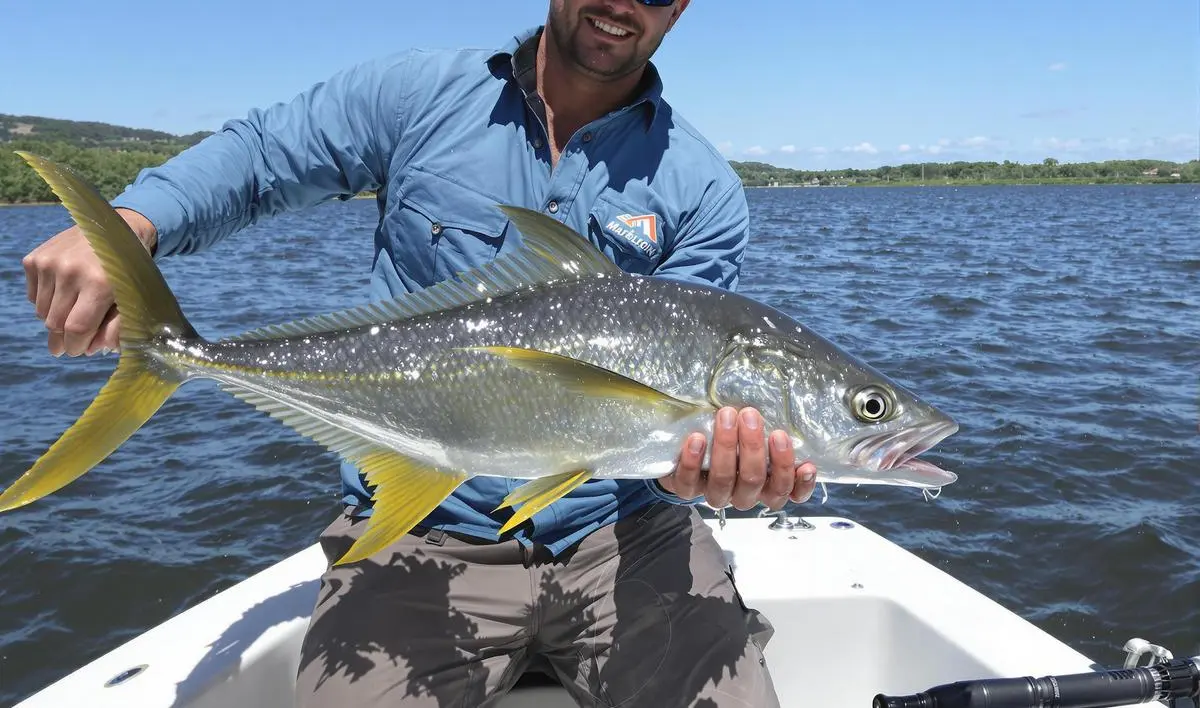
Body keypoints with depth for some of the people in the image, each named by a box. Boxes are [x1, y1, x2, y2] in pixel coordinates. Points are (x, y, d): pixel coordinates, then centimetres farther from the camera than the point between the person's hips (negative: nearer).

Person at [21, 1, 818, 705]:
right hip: (422, 531, 0)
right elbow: (253, 155, 10)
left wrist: (695, 458, -28)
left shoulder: (704, 189, 1)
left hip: (624, 533, 1)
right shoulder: (417, 93, 3)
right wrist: (126, 225, -9)